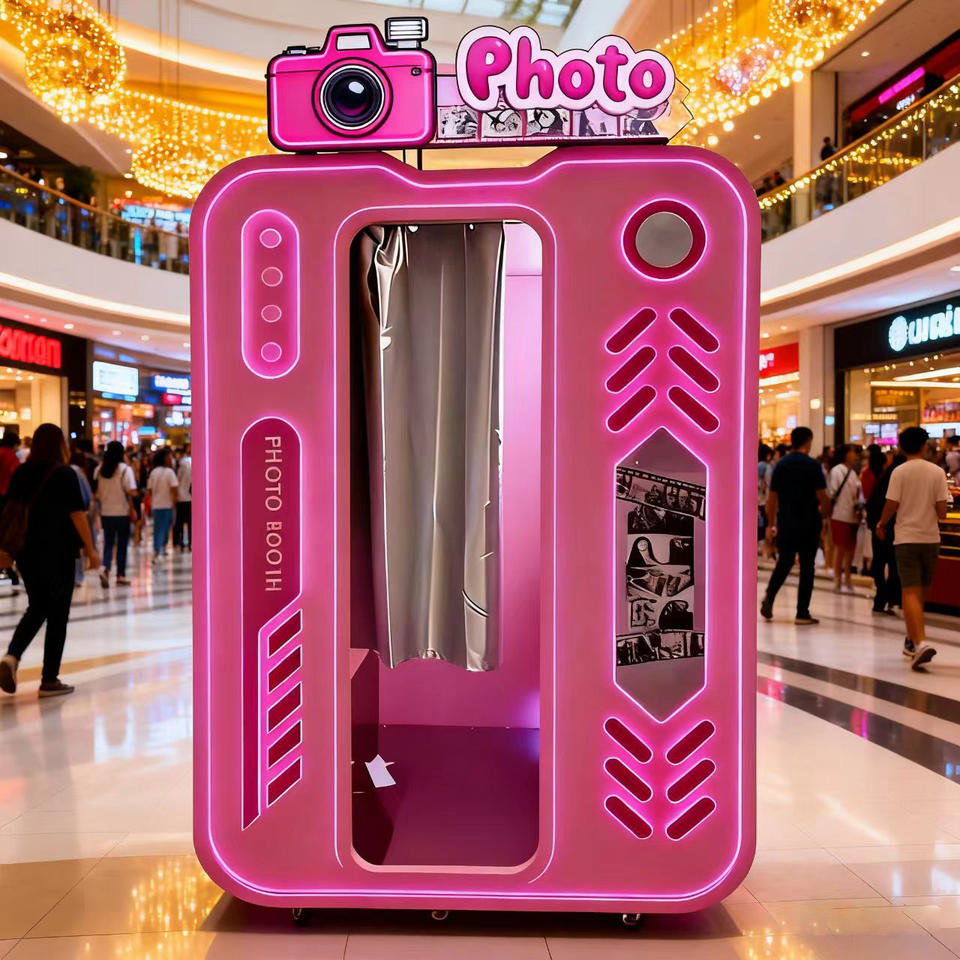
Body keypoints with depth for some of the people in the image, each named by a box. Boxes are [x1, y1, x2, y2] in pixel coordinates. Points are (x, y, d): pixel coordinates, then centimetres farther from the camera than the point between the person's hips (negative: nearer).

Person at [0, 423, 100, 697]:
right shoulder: (65, 474, -9)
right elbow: (77, 515, -12)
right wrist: (90, 549, -6)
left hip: (26, 552, 5)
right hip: (58, 554, -5)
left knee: (36, 608, 20)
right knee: (57, 614, 4)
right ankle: (49, 680, 8)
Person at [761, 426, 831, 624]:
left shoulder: (781, 465, 4)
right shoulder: (812, 465, -8)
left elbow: (772, 497, 6)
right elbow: (822, 496, -10)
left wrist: (771, 524, 13)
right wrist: (824, 509, 12)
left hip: (785, 523, 4)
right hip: (808, 524, -4)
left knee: (784, 563, 17)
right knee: (806, 567, 4)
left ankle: (769, 597, -1)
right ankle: (802, 613, 6)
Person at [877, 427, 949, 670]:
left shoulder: (899, 472, -6)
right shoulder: (937, 472, 1)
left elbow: (891, 505, -8)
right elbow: (942, 510, -2)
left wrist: (881, 525, 9)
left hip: (906, 538, -3)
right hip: (930, 538, 3)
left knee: (911, 593, -6)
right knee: (922, 592, 17)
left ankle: (920, 643, -22)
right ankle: (912, 639, 30)